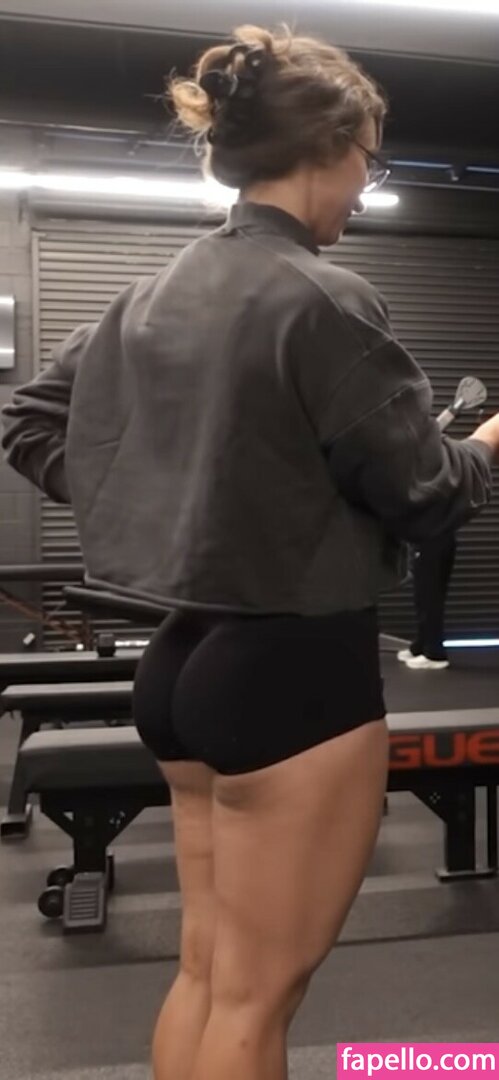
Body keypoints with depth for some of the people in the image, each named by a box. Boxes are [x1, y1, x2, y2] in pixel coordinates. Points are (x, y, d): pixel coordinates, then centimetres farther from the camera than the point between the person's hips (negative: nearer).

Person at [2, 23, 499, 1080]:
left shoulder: (155, 294, 8)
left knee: (206, 969, 22)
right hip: (296, 668, -8)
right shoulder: (324, 299, -15)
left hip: (183, 658, 8)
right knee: (256, 993, 10)